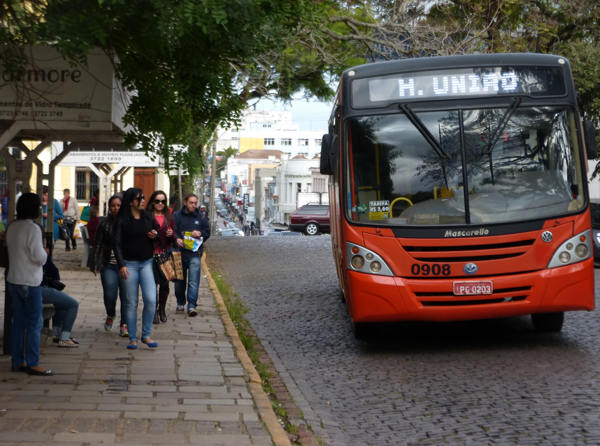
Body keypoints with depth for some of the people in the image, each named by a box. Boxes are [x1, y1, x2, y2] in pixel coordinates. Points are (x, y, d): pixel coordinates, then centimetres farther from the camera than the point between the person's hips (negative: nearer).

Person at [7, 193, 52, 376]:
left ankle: (17, 361, 16)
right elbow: (39, 257, -20)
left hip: (13, 281, 8)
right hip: (29, 282, -8)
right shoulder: (32, 228, -17)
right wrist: (45, 252, 1)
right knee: (34, 323, -2)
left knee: (18, 322, 12)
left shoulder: (12, 227, 8)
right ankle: (32, 364, -1)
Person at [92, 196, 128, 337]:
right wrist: (95, 265, 2)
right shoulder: (104, 223, 6)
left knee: (126, 296, -4)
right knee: (110, 295, -5)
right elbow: (97, 245, 8)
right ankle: (110, 316, 26)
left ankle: (124, 324, 7)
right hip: (109, 265, 1)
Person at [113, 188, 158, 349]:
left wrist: (155, 236, -4)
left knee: (151, 299, -10)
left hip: (147, 263, 3)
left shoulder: (149, 217, 8)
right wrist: (121, 265, -14)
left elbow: (158, 235, 20)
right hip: (129, 264, -3)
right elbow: (117, 243, -6)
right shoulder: (121, 220, -3)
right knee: (131, 303, 2)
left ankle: (146, 335, 5)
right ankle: (133, 338, 11)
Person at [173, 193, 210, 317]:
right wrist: (177, 239, -22)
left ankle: (192, 306, -13)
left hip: (195, 253, 0)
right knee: (179, 280, 11)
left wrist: (200, 233, -10)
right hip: (180, 252, 0)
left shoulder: (201, 216, 9)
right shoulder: (177, 216, 4)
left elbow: (207, 232, 11)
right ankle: (180, 303, 28)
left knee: (193, 280, -10)